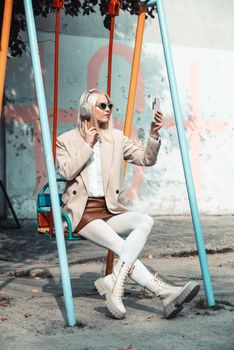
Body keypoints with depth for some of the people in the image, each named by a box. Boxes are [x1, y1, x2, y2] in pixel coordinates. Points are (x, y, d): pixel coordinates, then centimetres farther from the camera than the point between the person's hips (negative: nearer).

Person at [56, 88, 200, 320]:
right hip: (82, 212, -4)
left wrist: (153, 135, -13)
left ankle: (114, 283, -34)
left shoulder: (116, 138, 12)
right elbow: (67, 172, -9)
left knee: (145, 221, -29)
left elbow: (146, 159, 3)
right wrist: (87, 145, -7)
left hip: (110, 210, 4)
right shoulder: (66, 140, 5)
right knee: (123, 247, -28)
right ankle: (165, 294, -32)